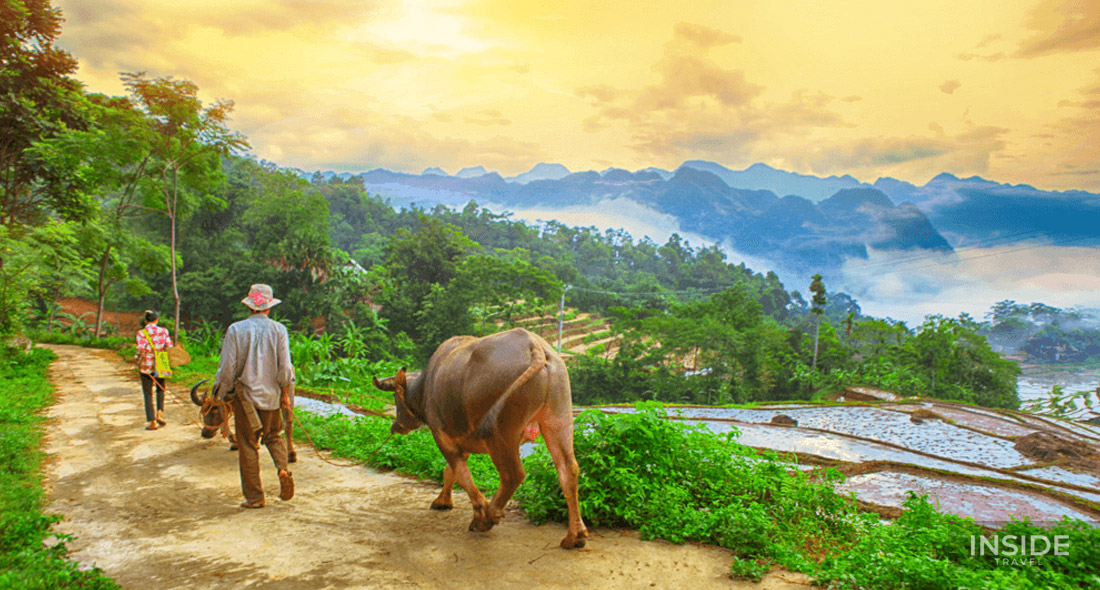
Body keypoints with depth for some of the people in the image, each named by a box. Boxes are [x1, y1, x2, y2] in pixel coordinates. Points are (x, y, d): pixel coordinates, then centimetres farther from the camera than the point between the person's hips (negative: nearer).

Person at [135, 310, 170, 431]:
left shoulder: (141, 333, -7)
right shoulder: (163, 331, -1)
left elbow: (141, 349, -16)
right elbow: (169, 346, -3)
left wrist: (137, 358, 2)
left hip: (146, 366, -2)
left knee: (148, 394, 6)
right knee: (160, 389, 23)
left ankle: (152, 422, 5)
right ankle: (159, 413, 4)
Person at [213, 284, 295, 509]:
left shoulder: (236, 330, -7)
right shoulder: (279, 330, -4)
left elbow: (227, 368, -8)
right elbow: (285, 367, -5)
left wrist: (223, 394, 5)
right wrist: (285, 394, 7)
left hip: (245, 396, -2)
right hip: (271, 395, 2)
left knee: (248, 446, 6)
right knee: (274, 435, 21)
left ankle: (254, 496, 10)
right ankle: (283, 469, -5)